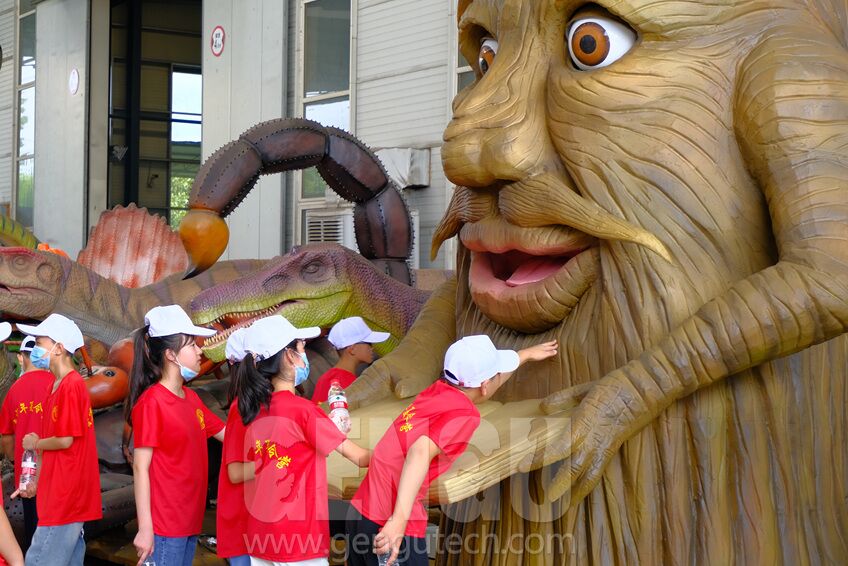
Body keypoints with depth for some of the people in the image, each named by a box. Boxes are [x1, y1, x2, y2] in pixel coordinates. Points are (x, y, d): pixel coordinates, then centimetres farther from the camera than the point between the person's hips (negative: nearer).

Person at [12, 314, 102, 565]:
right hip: (65, 496, 9)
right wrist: (37, 482, 16)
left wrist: (35, 444, -1)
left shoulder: (71, 386, -15)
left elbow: (65, 440, -18)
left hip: (65, 497, -9)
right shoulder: (58, 386, 14)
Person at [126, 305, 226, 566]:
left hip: (190, 521, 8)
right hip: (164, 526, -8)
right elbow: (140, 467, -14)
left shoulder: (192, 399, 11)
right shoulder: (151, 402, -13)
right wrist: (145, 528, -17)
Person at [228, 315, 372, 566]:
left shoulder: (255, 410, 7)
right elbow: (358, 456, -11)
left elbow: (235, 473, 13)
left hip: (261, 536, 7)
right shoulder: (303, 409, -13)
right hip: (298, 540, -7)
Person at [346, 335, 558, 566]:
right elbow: (421, 450, -30)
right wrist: (399, 519, -39)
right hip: (392, 527, -8)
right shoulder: (465, 414, -13)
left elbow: (482, 376, 30)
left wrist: (526, 354, 48)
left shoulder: (438, 390, 10)